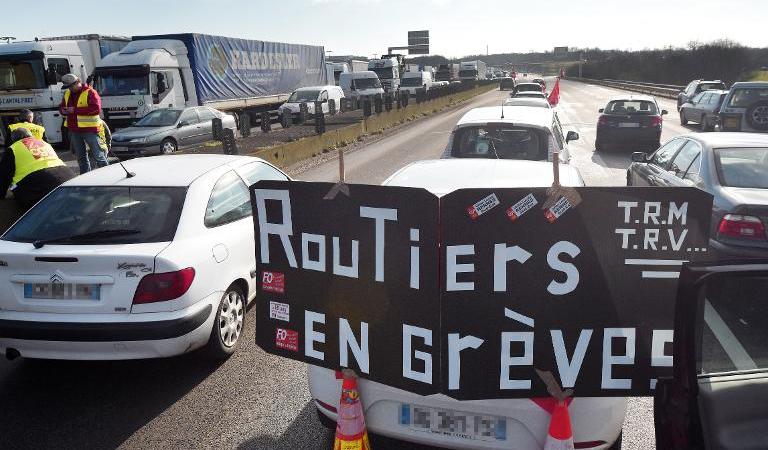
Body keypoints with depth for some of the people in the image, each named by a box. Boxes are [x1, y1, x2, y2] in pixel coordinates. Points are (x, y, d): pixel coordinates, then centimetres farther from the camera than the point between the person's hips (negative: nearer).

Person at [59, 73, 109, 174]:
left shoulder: (90, 92, -9)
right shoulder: (67, 94, 14)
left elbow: (96, 108, -21)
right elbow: (61, 106, 24)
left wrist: (75, 110, -20)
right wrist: (64, 111, -2)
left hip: (89, 129, -7)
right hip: (74, 130, 7)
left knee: (97, 154, -5)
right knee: (81, 157, 13)